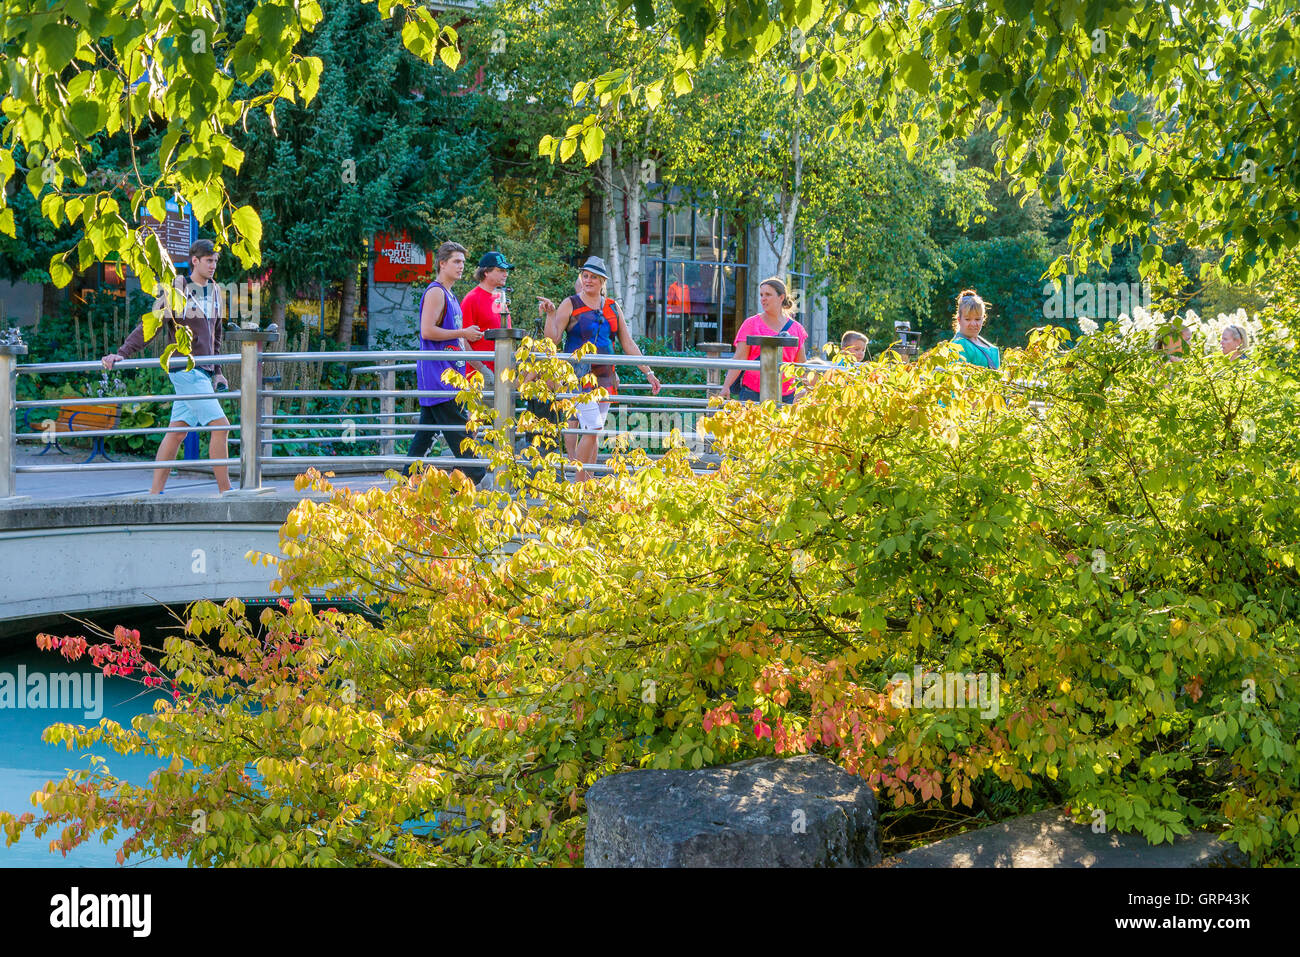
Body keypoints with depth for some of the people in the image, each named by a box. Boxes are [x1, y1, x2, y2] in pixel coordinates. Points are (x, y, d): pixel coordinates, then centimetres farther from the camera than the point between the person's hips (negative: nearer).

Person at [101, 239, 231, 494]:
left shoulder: (215, 291, 15)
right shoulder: (175, 291, -8)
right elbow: (149, 327, -10)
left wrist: (217, 372, 24)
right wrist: (121, 353, -20)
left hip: (202, 370, 7)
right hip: (184, 368, -7)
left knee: (177, 432, 7)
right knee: (220, 426, -13)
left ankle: (155, 492, 9)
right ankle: (225, 492, -9)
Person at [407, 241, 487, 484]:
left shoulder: (449, 295, 20)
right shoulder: (435, 292, -11)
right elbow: (427, 331, -20)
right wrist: (462, 333, -15)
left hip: (447, 371, 10)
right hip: (438, 374, -10)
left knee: (425, 432, 9)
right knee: (458, 428, -9)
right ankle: (477, 478, -8)